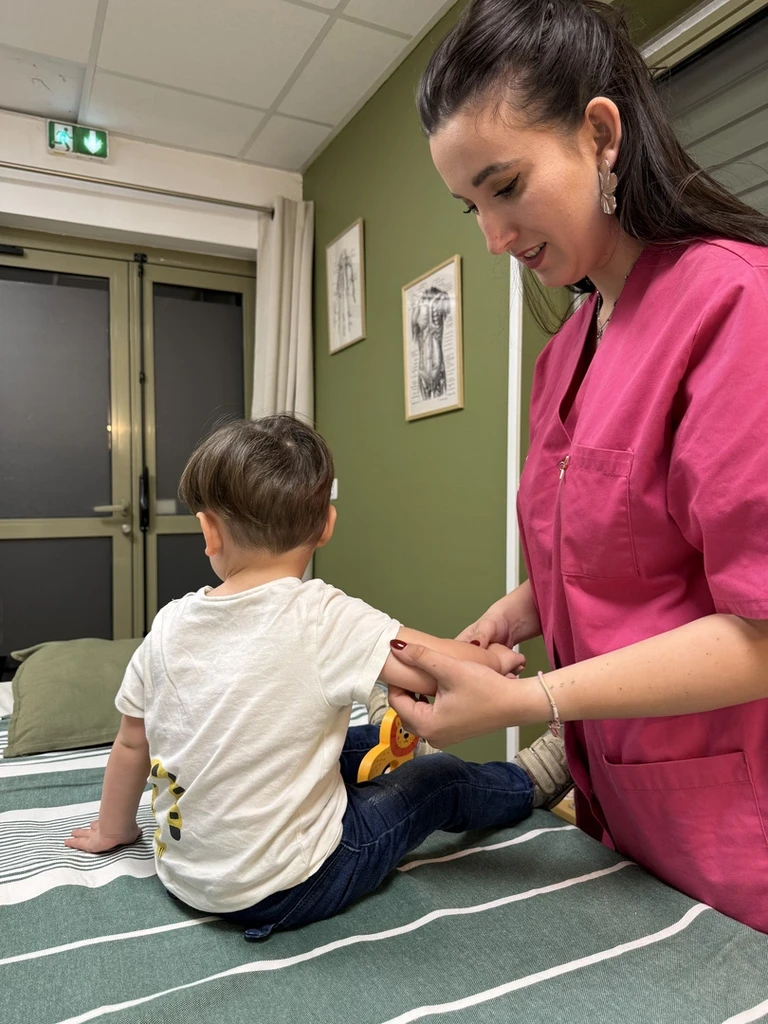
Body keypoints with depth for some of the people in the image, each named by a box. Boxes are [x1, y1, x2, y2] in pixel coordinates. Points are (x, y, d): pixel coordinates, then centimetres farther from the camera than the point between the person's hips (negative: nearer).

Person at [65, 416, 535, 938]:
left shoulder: (169, 626, -8)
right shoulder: (323, 619, -24)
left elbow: (131, 745, 4)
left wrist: (113, 829, 23)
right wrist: (493, 657, -4)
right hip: (288, 891, -5)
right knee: (441, 777, 16)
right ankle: (525, 785, 42)